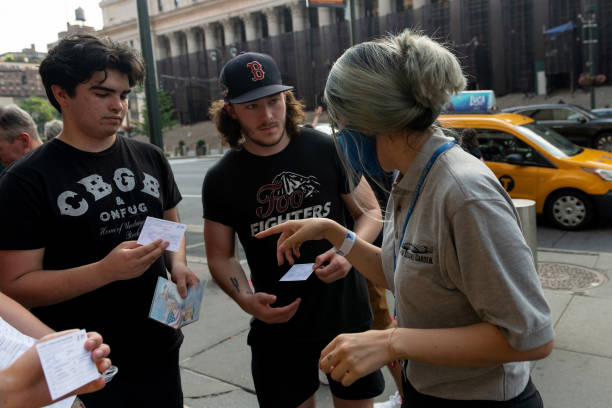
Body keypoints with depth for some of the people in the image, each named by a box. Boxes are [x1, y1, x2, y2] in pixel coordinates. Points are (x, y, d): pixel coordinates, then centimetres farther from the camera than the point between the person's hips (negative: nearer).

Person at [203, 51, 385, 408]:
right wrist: (245, 299, -17)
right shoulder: (221, 180, -5)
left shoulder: (328, 151, -7)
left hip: (346, 314, 1)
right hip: (277, 322, 0)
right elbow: (221, 256, 1)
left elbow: (371, 212, 2)